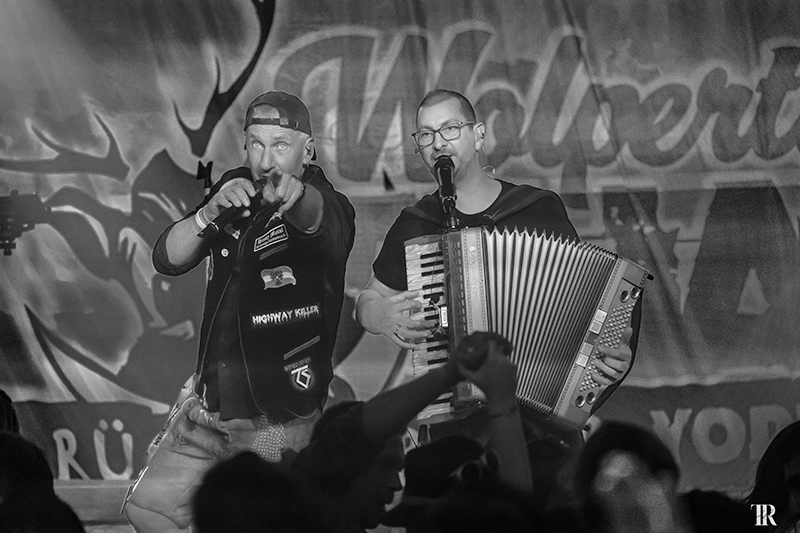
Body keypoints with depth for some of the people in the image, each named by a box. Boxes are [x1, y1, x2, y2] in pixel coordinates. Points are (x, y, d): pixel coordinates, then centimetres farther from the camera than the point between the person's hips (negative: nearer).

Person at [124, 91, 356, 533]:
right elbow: (167, 259, -5)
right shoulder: (234, 191, 5)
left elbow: (315, 215, -38)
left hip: (277, 426, -6)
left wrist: (291, 193, -62)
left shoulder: (331, 210, -12)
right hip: (207, 408, 6)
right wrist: (209, 214, -26)